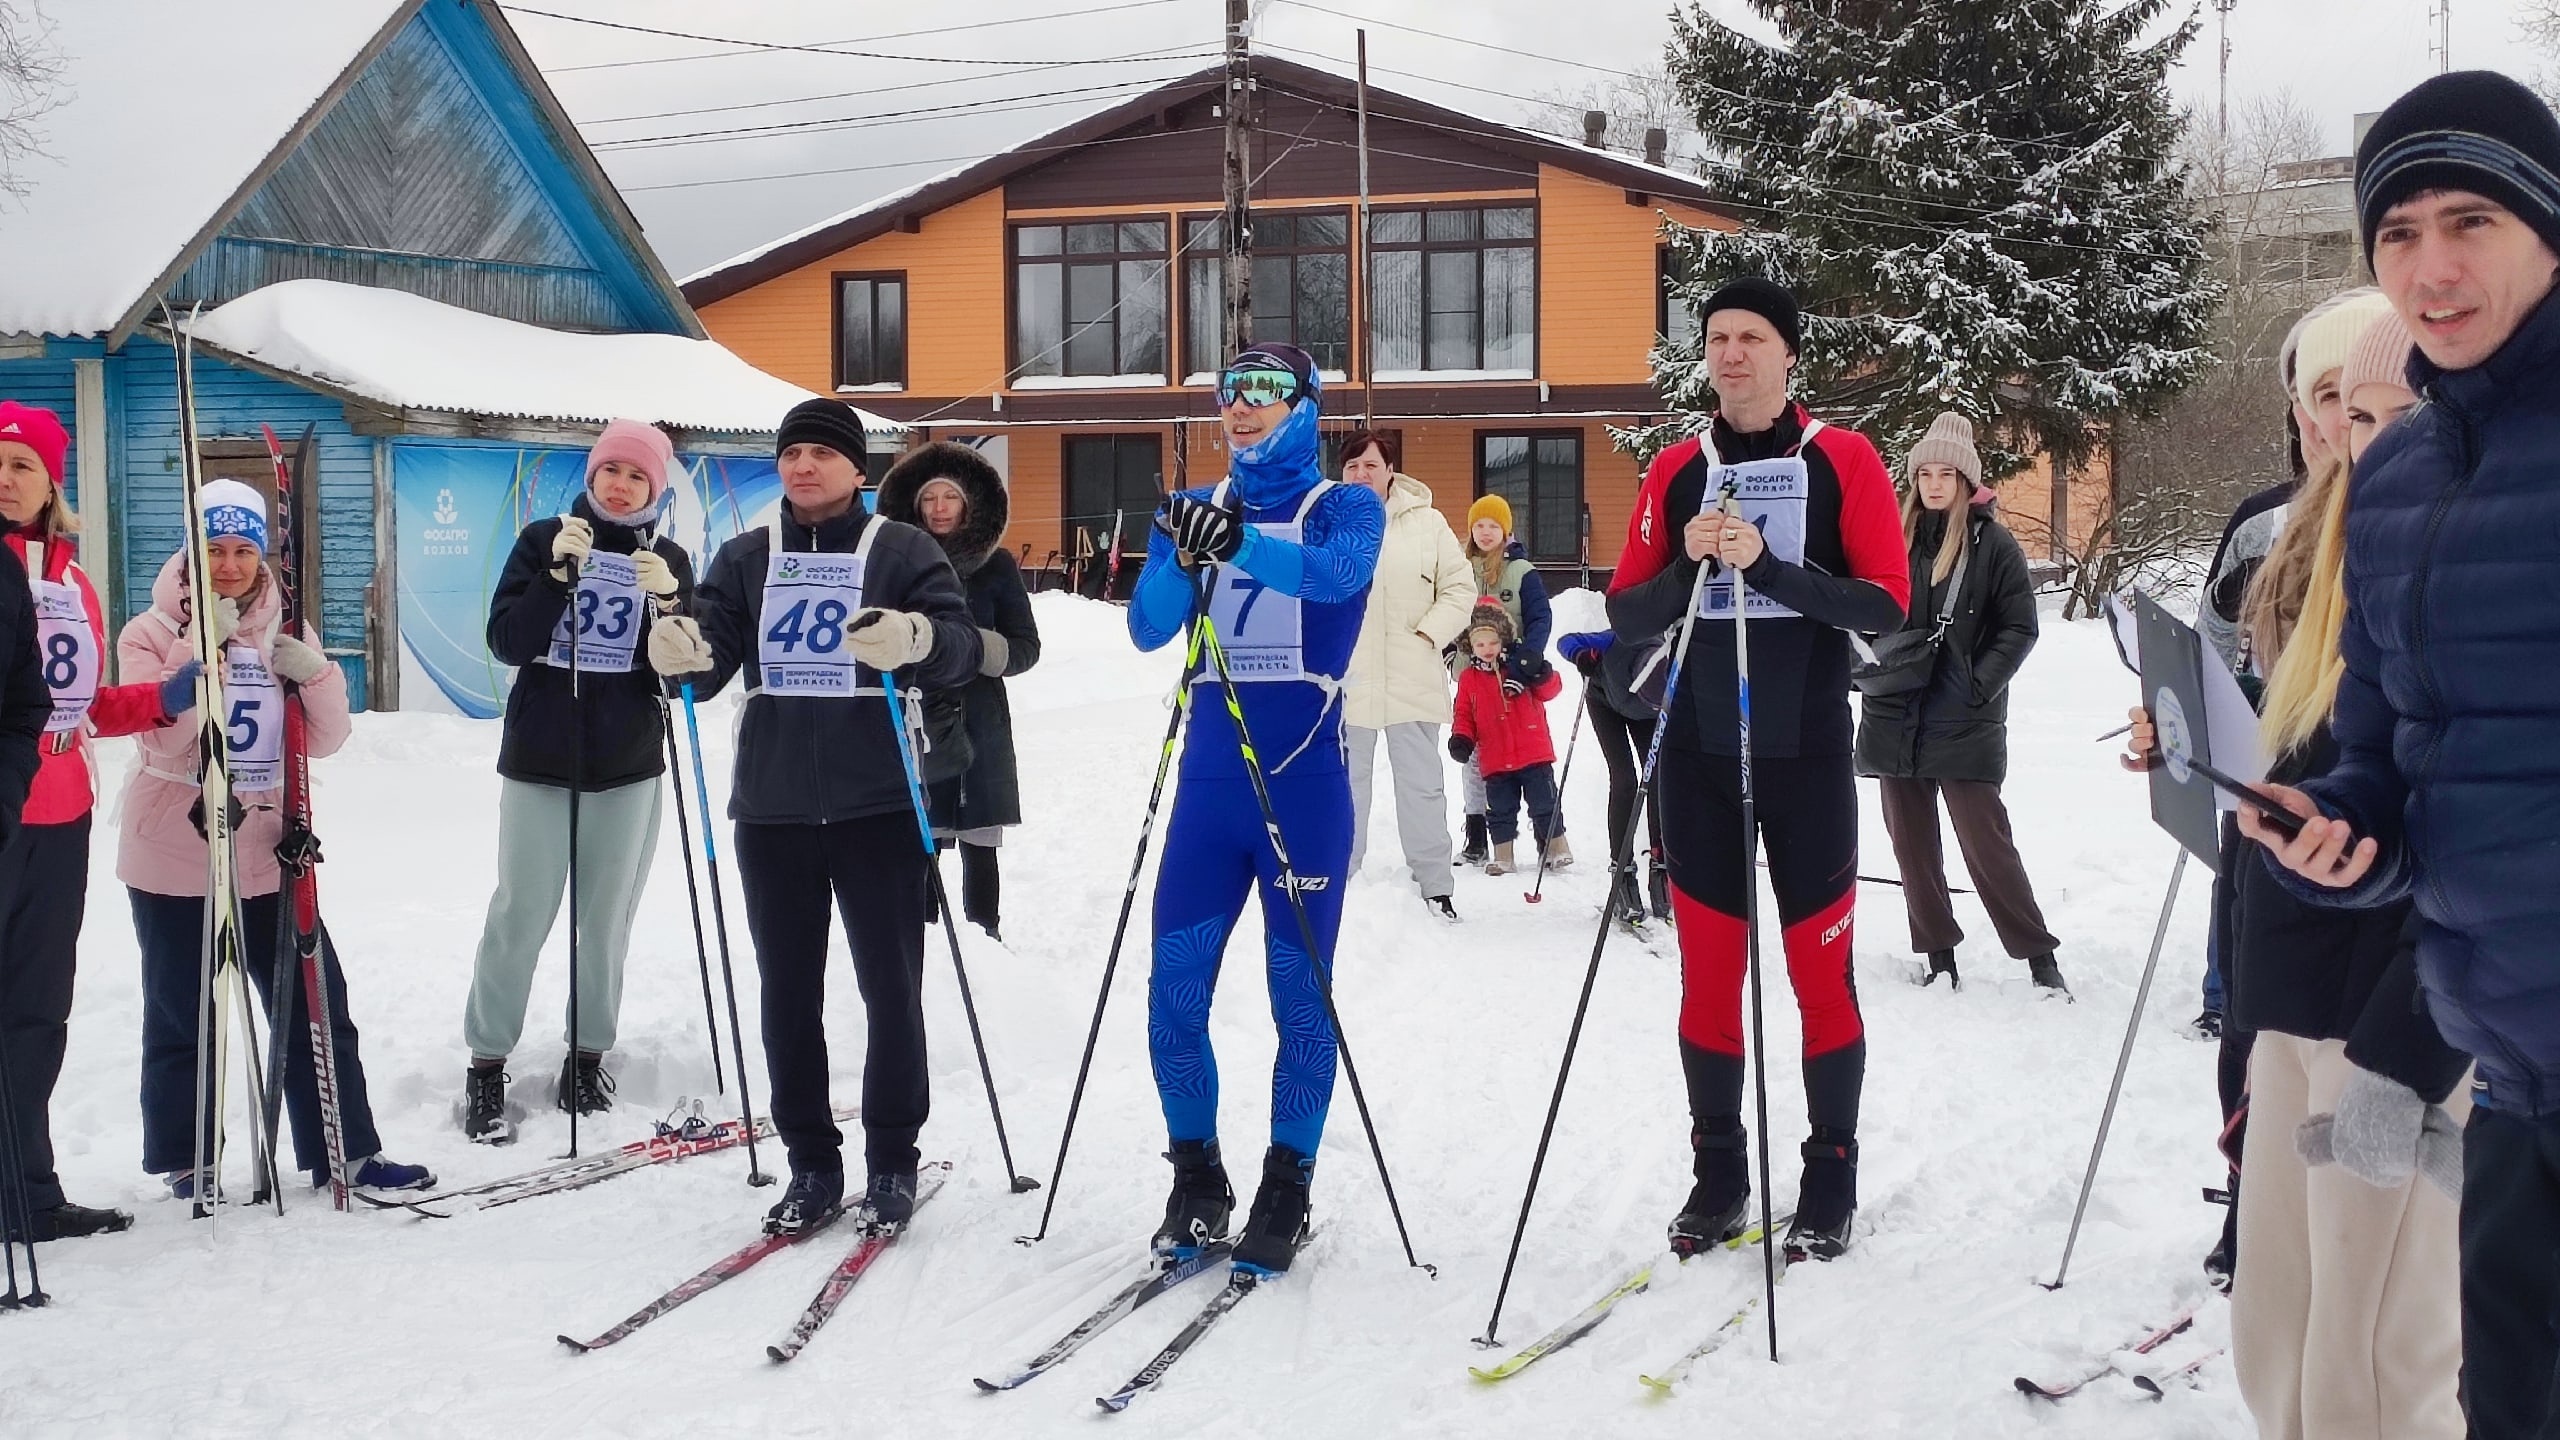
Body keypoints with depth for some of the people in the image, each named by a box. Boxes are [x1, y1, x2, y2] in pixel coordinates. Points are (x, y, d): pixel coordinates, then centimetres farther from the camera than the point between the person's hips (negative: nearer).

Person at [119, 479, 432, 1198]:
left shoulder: (286, 631, 8)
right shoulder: (153, 633, -4)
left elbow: (327, 739, 4)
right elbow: (163, 738, -18)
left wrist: (314, 673, -14)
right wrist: (202, 649, -25)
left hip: (266, 855, 3)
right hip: (176, 858, -3)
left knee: (317, 1003, 4)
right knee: (184, 1018, 7)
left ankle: (347, 1152, 12)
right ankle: (187, 1162, 22)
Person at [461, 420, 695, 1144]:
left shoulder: (668, 561, 6)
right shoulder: (545, 540, 2)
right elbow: (507, 643, -7)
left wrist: (669, 602, -17)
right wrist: (559, 573, -18)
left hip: (629, 766, 2)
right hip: (540, 758, -2)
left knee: (607, 919, 7)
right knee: (520, 915, -3)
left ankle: (588, 1054, 20)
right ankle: (486, 1063, 7)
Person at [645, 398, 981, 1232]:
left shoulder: (903, 553, 2)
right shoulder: (745, 560, 12)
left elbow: (963, 653, -9)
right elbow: (710, 662, 5)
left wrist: (917, 638, -31)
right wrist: (682, 653, -19)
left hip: (877, 807, -3)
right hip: (770, 809, 3)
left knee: (890, 987, 2)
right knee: (787, 991, 7)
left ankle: (891, 1161, 15)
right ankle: (811, 1162, 18)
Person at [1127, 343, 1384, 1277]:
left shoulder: (1345, 507, 1)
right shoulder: (1191, 511, 11)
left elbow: (1334, 574, -23)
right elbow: (1147, 627, -3)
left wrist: (1235, 544, -40)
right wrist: (1186, 563, -24)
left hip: (1303, 787, -3)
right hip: (1209, 781, 3)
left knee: (1301, 995, 2)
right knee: (1174, 992, 1)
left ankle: (1287, 1190, 13)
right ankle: (1196, 1177, 17)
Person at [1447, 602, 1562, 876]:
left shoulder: (1521, 665, 3)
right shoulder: (1469, 679, 6)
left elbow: (1551, 689, 2)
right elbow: (1463, 714, 9)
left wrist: (1541, 674, -19)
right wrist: (1461, 738, -8)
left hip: (1534, 753, -2)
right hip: (1496, 760, 2)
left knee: (1544, 803, 3)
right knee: (1500, 810, 6)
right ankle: (1503, 857, 14)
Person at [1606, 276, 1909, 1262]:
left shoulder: (1843, 462, -1)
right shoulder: (1676, 471, 8)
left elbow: (1886, 604, -9)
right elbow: (1628, 617, 6)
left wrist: (1769, 566, -20)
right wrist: (1689, 563, -13)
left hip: (1806, 757, -3)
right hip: (1700, 756, 3)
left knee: (1820, 972, 2)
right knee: (1708, 974, 7)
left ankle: (1831, 1182, 14)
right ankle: (1717, 1173, 19)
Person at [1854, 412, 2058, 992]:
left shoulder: (1993, 543, -3)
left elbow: (2020, 628, -3)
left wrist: (1979, 683, -13)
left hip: (1965, 722, -5)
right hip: (1894, 716, 5)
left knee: (1986, 842, -6)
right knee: (1912, 843, 8)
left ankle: (2039, 957, 3)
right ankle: (1938, 957, 18)